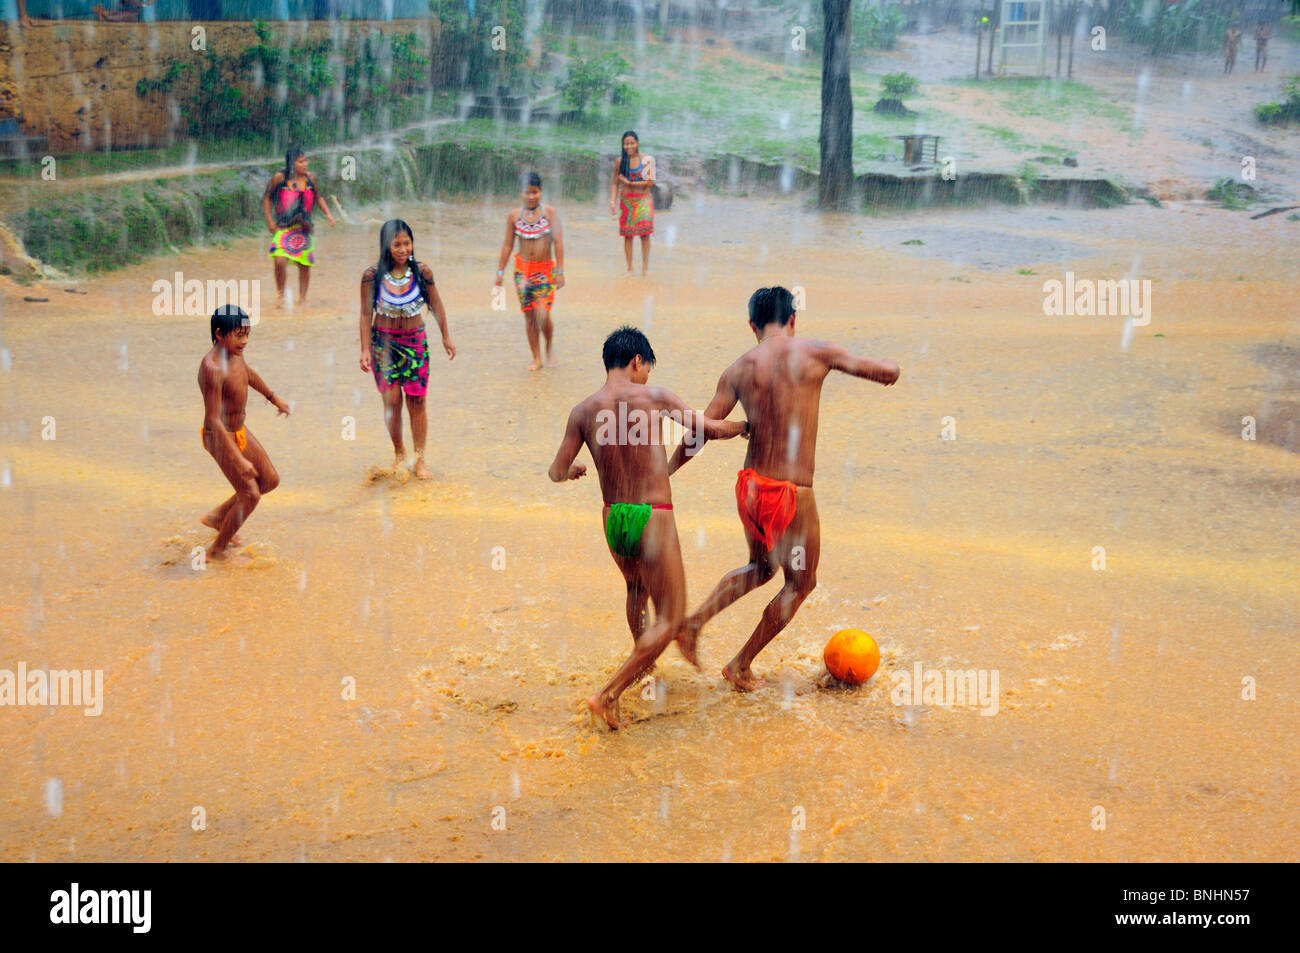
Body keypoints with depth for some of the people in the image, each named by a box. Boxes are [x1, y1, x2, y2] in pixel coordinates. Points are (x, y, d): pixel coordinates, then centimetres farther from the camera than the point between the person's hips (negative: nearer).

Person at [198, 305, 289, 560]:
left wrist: (273, 398, 35)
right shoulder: (213, 368, -31)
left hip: (240, 431, 9)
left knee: (270, 481, 16)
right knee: (250, 495, -5)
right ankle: (216, 551, 14)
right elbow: (213, 420, -31)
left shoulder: (233, 353, -3)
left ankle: (217, 517, 32)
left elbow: (249, 373, 21)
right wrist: (238, 460, -32)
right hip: (220, 437, -9)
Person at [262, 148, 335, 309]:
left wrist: (328, 213, 4)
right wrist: (269, 221, -2)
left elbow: (318, 197, 17)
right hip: (283, 228, -3)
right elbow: (267, 198, 5)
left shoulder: (309, 178, 2)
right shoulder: (280, 178, -6)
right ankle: (280, 294, 3)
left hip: (304, 229, 3)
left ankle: (302, 298, 22)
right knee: (280, 261, -19)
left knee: (305, 265, 4)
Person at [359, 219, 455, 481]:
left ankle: (419, 461, 12)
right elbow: (366, 314, -5)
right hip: (383, 342, -1)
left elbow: (436, 305, 4)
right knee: (392, 401, -2)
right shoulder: (372, 275, -13)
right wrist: (365, 349, -8)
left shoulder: (422, 272, -9)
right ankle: (399, 454, 20)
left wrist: (446, 337, 10)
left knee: (417, 401, 2)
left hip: (415, 341, 1)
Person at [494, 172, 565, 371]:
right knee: (529, 315, 5)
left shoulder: (550, 212, -6)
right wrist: (500, 272, 6)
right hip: (523, 269, 2)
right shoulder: (513, 215, 0)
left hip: (545, 270, -2)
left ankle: (549, 349, 16)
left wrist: (560, 271, -12)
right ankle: (536, 358, 17)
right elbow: (507, 245, 6)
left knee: (542, 315, -11)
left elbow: (558, 242, -8)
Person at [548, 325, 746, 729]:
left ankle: (641, 658, 55)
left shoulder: (584, 411, 0)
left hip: (614, 520, 5)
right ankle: (608, 695, -5)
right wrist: (747, 426, 13)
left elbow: (557, 473, 5)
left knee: (636, 589, 35)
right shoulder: (652, 396, -9)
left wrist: (576, 469, 29)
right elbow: (710, 429, -8)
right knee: (668, 621, 4)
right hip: (653, 520, -5)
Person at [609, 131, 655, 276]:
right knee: (627, 234, 0)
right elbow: (615, 184, 7)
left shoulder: (647, 159, -1)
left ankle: (645, 267, -2)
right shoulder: (620, 161, 5)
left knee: (644, 233, -9)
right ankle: (629, 268, 5)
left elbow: (650, 182, -7)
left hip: (643, 200, -2)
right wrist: (612, 201, -4)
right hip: (626, 201, 2)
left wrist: (629, 183, -8)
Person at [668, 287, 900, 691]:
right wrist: (884, 367, 22)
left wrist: (664, 472, 13)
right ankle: (741, 665, 23)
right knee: (800, 583, 19)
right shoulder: (815, 353, -6)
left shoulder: (739, 370, 3)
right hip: (793, 493, -5)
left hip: (750, 487, 5)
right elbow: (889, 372, -2)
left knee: (760, 568, 31)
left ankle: (695, 620, 17)